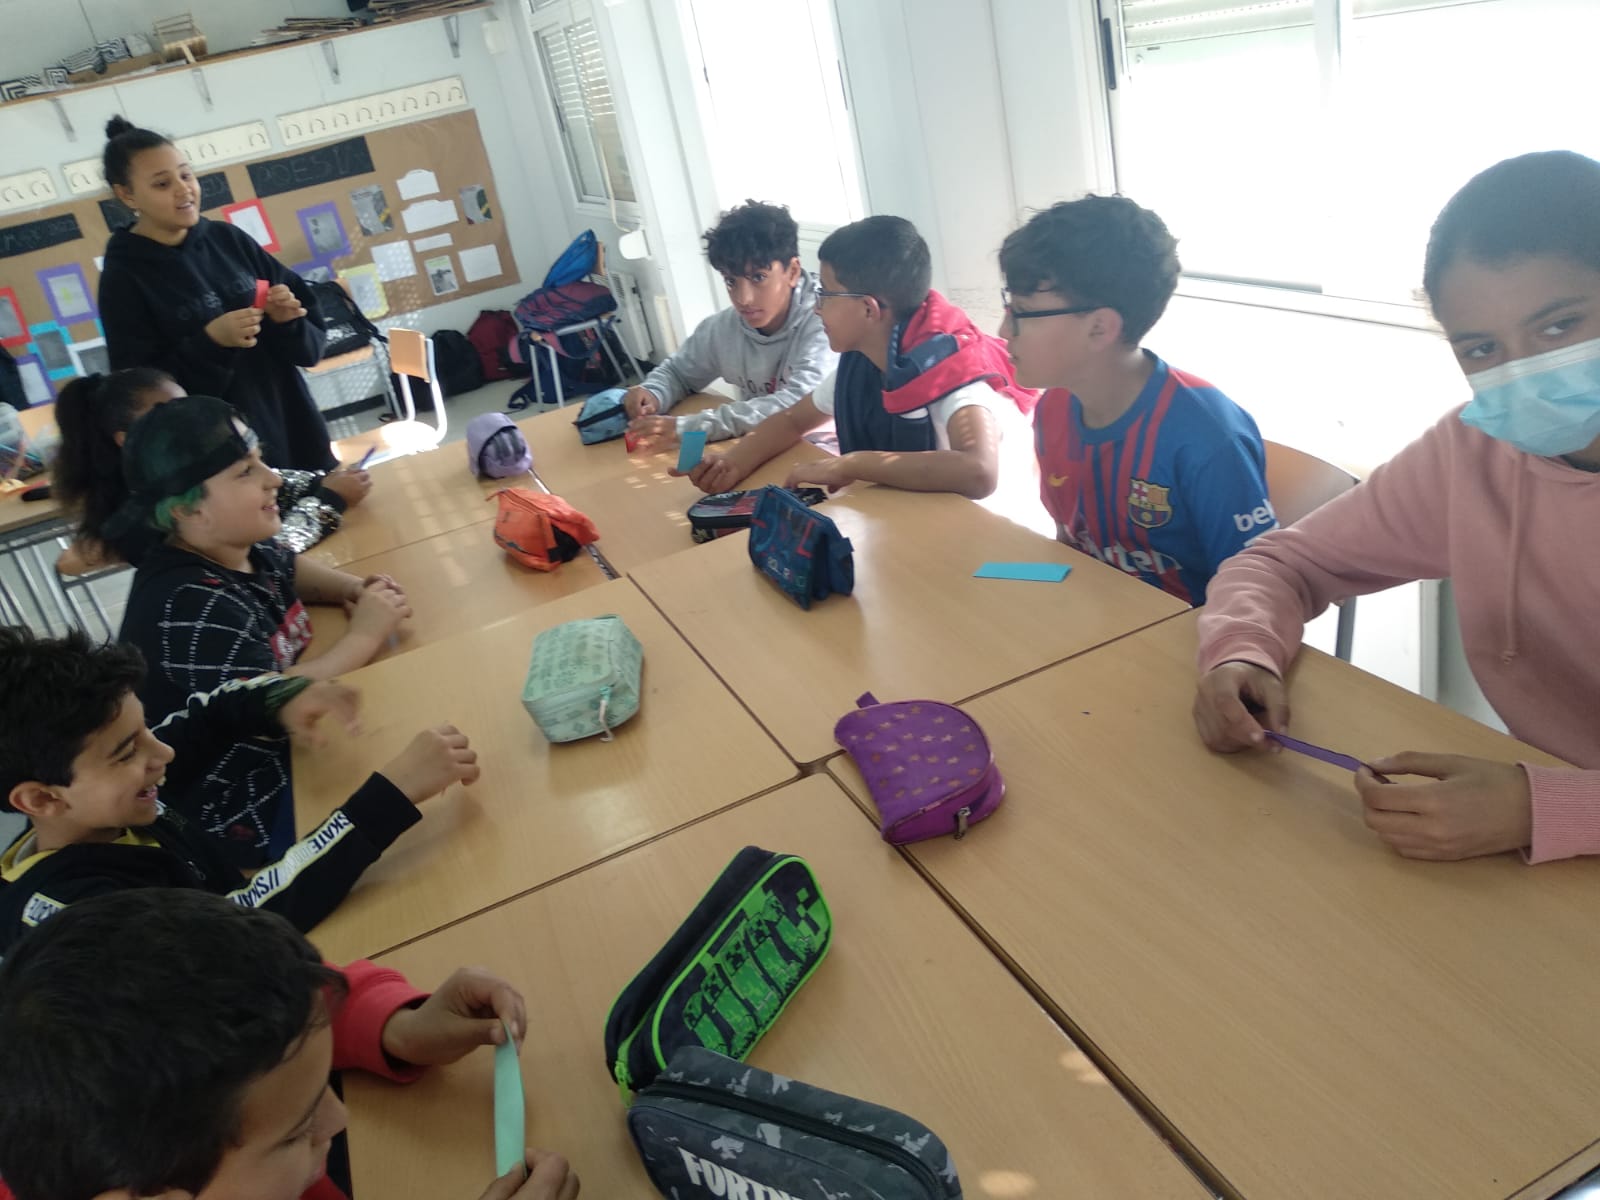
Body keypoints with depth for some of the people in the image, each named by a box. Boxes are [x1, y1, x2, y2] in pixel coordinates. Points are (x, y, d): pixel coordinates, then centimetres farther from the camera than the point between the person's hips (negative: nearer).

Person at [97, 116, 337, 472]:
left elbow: (311, 340, 9)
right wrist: (210, 342, -22)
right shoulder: (123, 280, -6)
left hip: (297, 433, 4)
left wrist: (285, 320, -12)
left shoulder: (228, 239, 5)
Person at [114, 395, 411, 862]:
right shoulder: (186, 606, -28)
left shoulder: (237, 552, -1)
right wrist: (363, 636, -24)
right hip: (250, 815, -9)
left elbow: (288, 570, 22)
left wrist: (351, 588, 0)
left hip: (285, 756, 9)